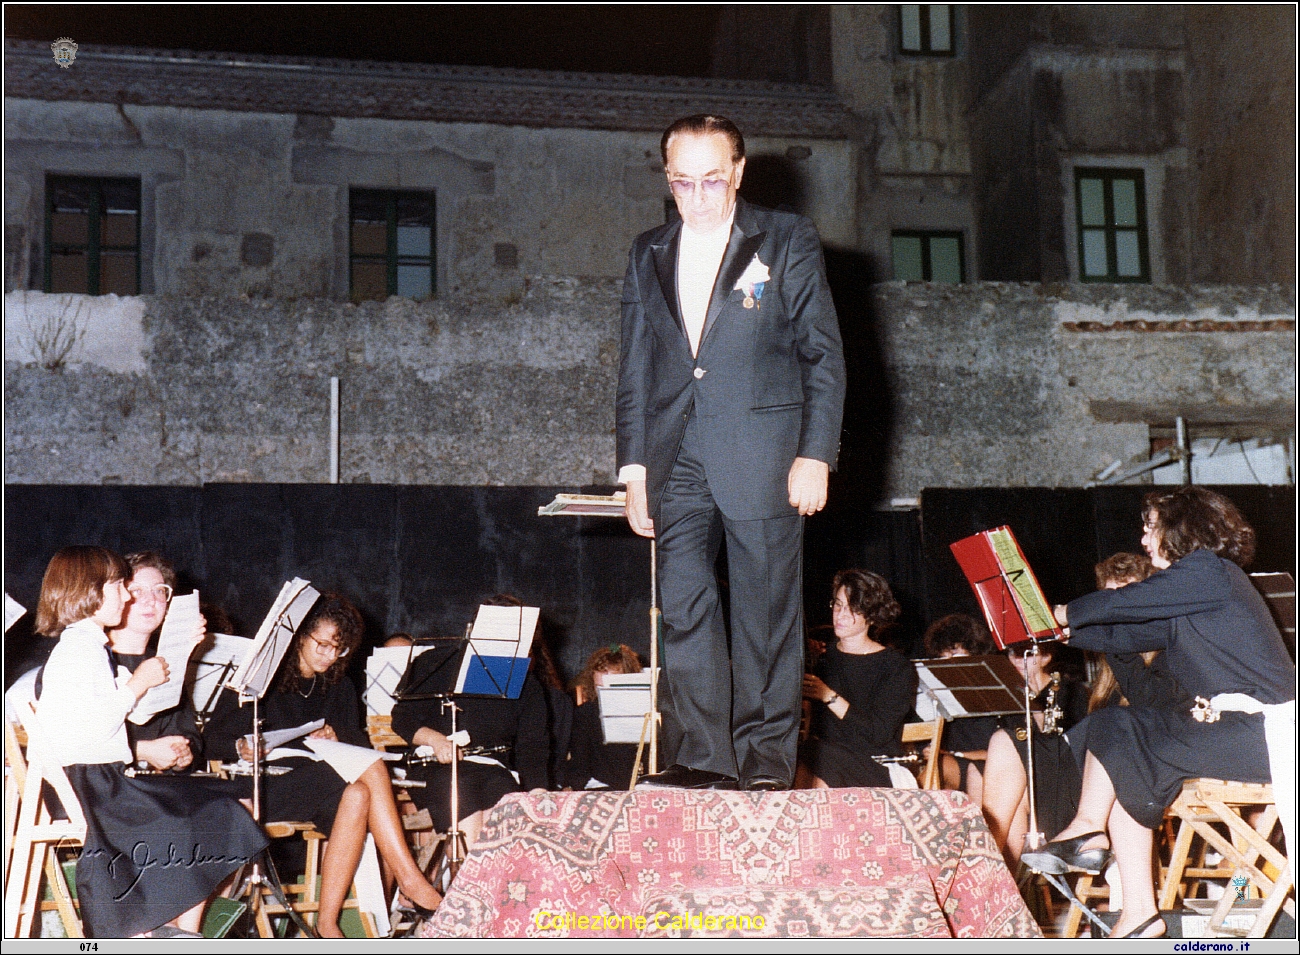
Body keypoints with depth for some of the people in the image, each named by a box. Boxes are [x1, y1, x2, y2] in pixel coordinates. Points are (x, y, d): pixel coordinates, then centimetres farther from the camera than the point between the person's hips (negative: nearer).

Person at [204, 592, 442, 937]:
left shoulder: (339, 687, 17)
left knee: (358, 795, -33)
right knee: (370, 769, -30)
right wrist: (241, 748, -24)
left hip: (322, 787, 5)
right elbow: (213, 737, -2)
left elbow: (360, 740, 9)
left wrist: (336, 736, -13)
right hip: (268, 785, -5)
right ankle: (411, 881, -29)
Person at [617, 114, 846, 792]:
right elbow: (634, 367, 16)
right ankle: (705, 759, 2)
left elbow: (823, 354, 2)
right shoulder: (648, 255, 16)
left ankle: (766, 762, 10)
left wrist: (815, 454, -7)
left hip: (761, 450, -3)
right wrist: (633, 465, 9)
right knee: (683, 607, -4)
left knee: (765, 614, 0)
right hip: (677, 457, 3)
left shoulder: (787, 241, 5)